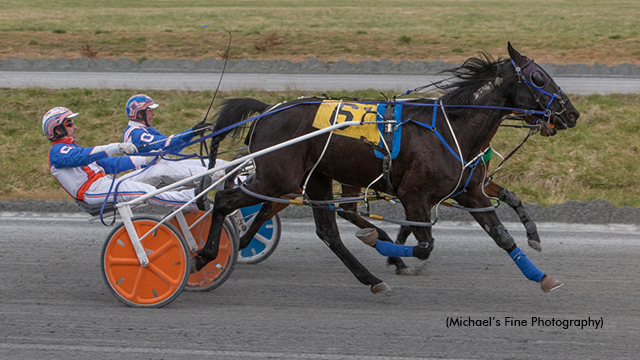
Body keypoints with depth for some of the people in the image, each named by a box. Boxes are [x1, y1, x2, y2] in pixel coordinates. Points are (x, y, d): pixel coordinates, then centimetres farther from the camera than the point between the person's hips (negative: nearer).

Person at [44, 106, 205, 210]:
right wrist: (118, 147, -33)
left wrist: (144, 160, 17)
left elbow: (107, 164, 25)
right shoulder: (58, 151, -3)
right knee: (147, 192, -22)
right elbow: (83, 156, -24)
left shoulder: (71, 148, 28)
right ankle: (194, 199, -30)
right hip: (93, 190, -10)